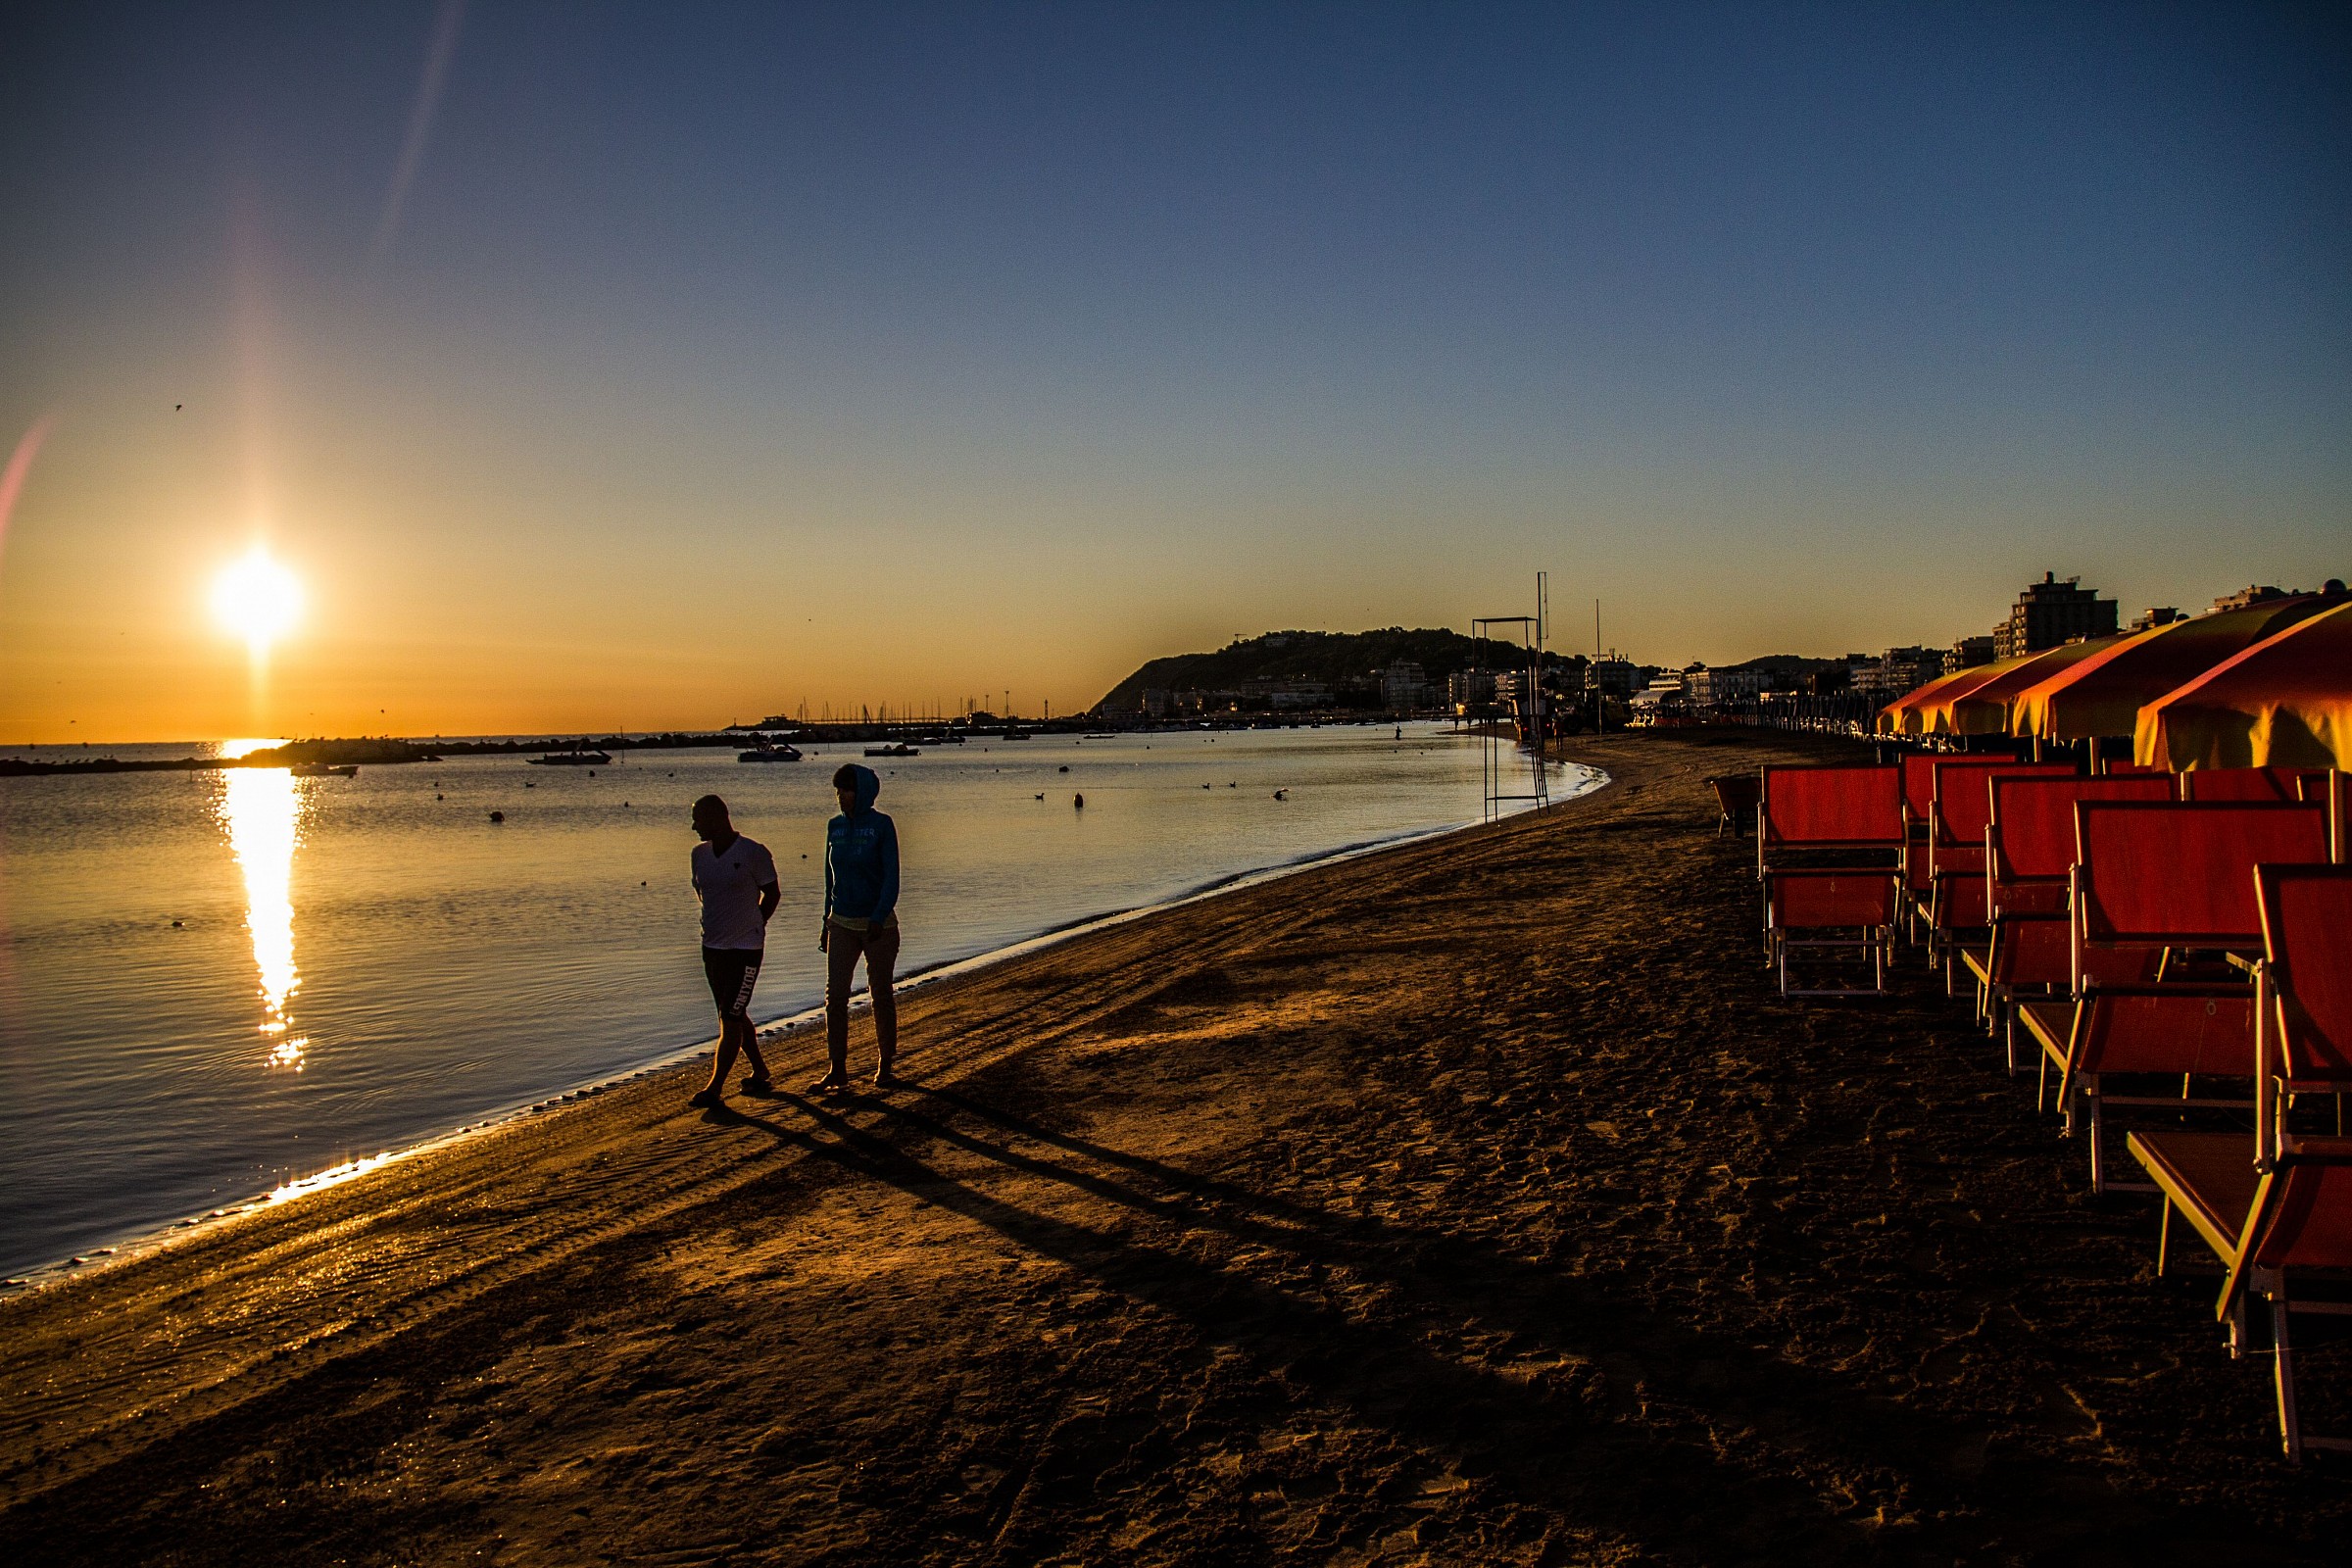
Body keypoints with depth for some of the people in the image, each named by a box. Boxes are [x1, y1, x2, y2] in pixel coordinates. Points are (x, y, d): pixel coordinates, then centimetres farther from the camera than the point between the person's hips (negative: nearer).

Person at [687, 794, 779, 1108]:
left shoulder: (753, 853, -13)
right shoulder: (699, 855, 4)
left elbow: (772, 894, -2)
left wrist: (751, 926, 6)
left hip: (746, 949, -7)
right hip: (712, 947, 7)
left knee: (731, 1018, -6)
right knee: (735, 1016, 13)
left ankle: (715, 1087, -4)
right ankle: (760, 1074, 26)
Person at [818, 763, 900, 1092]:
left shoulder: (882, 825, -8)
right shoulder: (835, 826, 6)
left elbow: (891, 876, -12)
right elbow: (831, 876, 14)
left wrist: (879, 917, -23)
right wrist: (827, 922, 13)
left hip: (879, 925, -4)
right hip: (842, 925, 4)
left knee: (881, 994, 6)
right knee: (835, 996, -2)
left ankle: (885, 1065, 19)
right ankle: (837, 1070, 2)